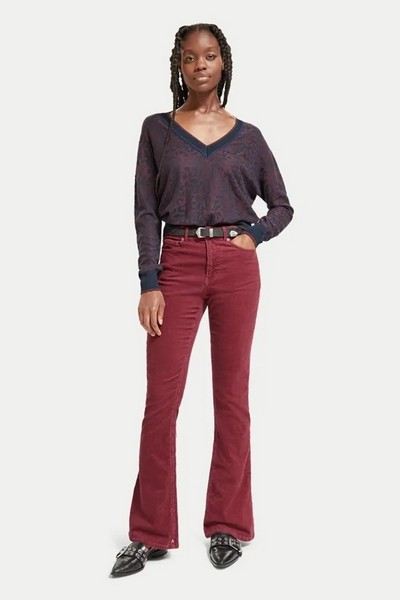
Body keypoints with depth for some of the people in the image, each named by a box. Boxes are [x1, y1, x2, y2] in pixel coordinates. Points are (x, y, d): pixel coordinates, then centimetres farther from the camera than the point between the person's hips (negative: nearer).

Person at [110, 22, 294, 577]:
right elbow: (146, 211, 1)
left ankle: (228, 526, 15)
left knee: (232, 395, 4)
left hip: (236, 265, 1)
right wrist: (148, 284, -7)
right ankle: (151, 534, 8)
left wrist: (252, 235, -4)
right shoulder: (157, 130, 7)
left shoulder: (248, 136, 9)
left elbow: (282, 207, 16)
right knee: (161, 399, -3)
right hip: (178, 264, -1)